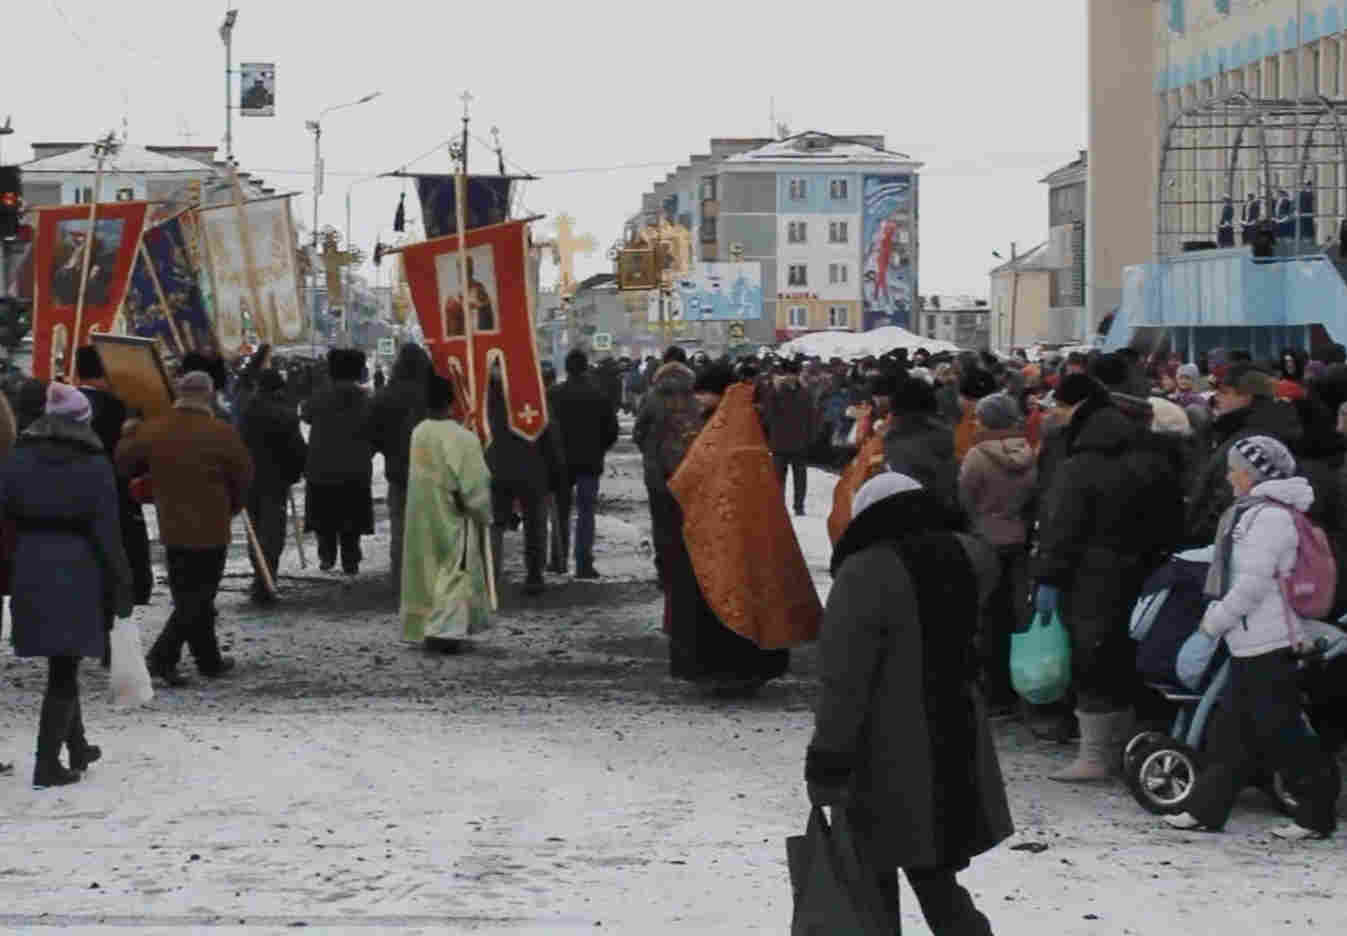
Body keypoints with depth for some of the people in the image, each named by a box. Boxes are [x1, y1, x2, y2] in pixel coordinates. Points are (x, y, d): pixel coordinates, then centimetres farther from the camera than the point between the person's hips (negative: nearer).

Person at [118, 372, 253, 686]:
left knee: (192, 599, 16)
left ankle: (209, 660, 21)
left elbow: (123, 464, 11)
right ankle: (161, 658, -10)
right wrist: (230, 508, 14)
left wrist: (128, 434, 29)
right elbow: (243, 480, -4)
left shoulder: (152, 431, -1)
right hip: (210, 531, -5)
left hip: (172, 530, 5)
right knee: (197, 600, 0)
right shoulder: (222, 434, -12)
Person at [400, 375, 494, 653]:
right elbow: (475, 485, -16)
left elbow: (419, 476, 7)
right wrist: (484, 516, -1)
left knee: (430, 572, 17)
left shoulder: (418, 433, -2)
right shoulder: (463, 438, -19)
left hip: (422, 518, 6)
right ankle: (445, 629, -10)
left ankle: (423, 626, 23)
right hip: (454, 518, -6)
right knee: (456, 572, 0)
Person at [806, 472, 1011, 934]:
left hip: (889, 765, -7)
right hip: (955, 753, 7)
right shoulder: (966, 558, 3)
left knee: (873, 888, 6)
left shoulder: (866, 575, -19)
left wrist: (828, 763, -20)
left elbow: (844, 681, -22)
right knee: (936, 879, 19)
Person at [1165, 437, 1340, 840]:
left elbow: (1253, 583, -20)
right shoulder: (1252, 512, 16)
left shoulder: (1271, 516, -16)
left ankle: (1317, 814, 3)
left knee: (1279, 732, -5)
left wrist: (1215, 621, -12)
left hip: (1269, 647, -10)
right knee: (1237, 731, 11)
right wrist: (1218, 614, 12)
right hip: (1249, 644, 10)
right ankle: (1206, 809, 15)